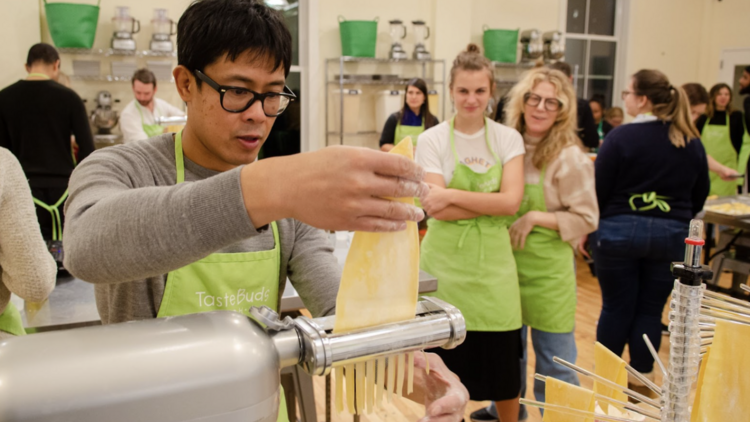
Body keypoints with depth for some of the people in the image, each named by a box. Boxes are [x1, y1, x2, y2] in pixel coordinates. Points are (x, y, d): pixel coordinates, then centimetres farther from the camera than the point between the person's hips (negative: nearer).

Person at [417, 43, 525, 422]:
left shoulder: (508, 139, 3)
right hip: (446, 260, -1)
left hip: (493, 262, 2)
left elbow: (511, 201, -10)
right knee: (445, 365, 7)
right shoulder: (432, 140, -3)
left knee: (502, 365, 11)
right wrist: (492, 202, -14)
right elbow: (435, 209, -13)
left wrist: (454, 195, -16)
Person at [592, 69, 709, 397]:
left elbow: (599, 188, -11)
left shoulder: (621, 136, -12)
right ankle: (641, 379, 20)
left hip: (619, 231, -3)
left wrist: (594, 223, 5)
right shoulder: (691, 142, 3)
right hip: (670, 235, 3)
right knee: (651, 310, 12)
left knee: (615, 307, 9)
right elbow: (700, 195, 11)